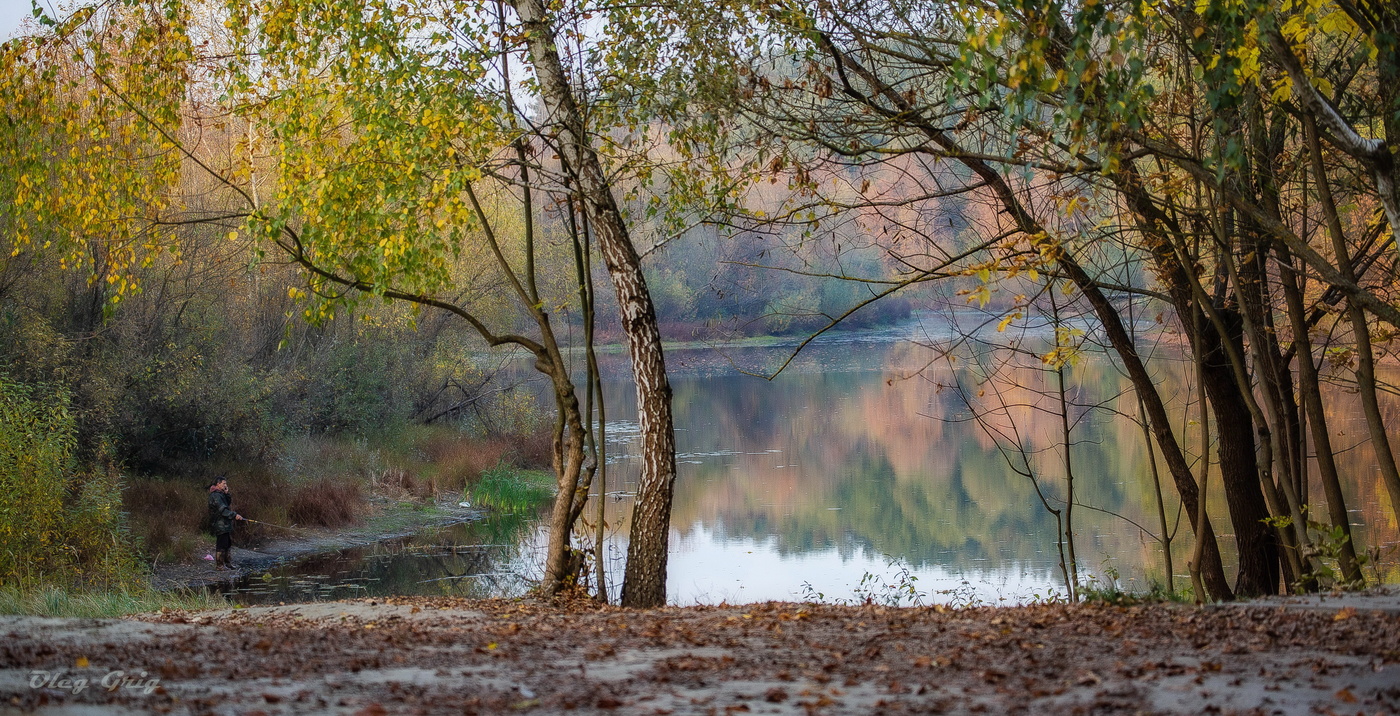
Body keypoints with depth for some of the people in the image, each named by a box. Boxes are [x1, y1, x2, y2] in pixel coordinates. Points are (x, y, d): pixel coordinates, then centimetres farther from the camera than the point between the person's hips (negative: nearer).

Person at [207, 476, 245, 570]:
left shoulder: (221, 494, 17)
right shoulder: (215, 495, -16)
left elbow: (228, 503, 17)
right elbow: (222, 509, -24)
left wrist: (226, 494, 4)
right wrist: (234, 515, -29)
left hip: (225, 523, 10)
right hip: (220, 524, -10)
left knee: (227, 544, 17)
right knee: (221, 544, -7)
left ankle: (227, 562, 26)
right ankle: (219, 565, -3)